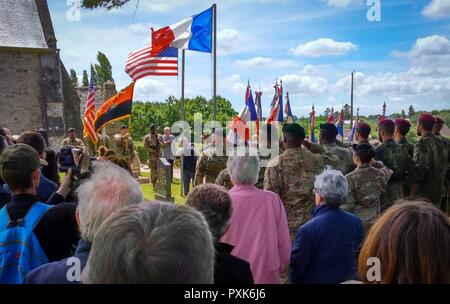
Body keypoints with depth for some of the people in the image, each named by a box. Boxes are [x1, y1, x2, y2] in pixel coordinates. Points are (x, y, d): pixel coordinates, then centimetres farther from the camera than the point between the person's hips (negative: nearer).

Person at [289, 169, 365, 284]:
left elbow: (297, 265, -16)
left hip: (317, 280, -3)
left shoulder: (306, 230, -26)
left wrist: (294, 280, 3)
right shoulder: (356, 222, -12)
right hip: (350, 279, 4)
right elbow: (358, 254, 3)